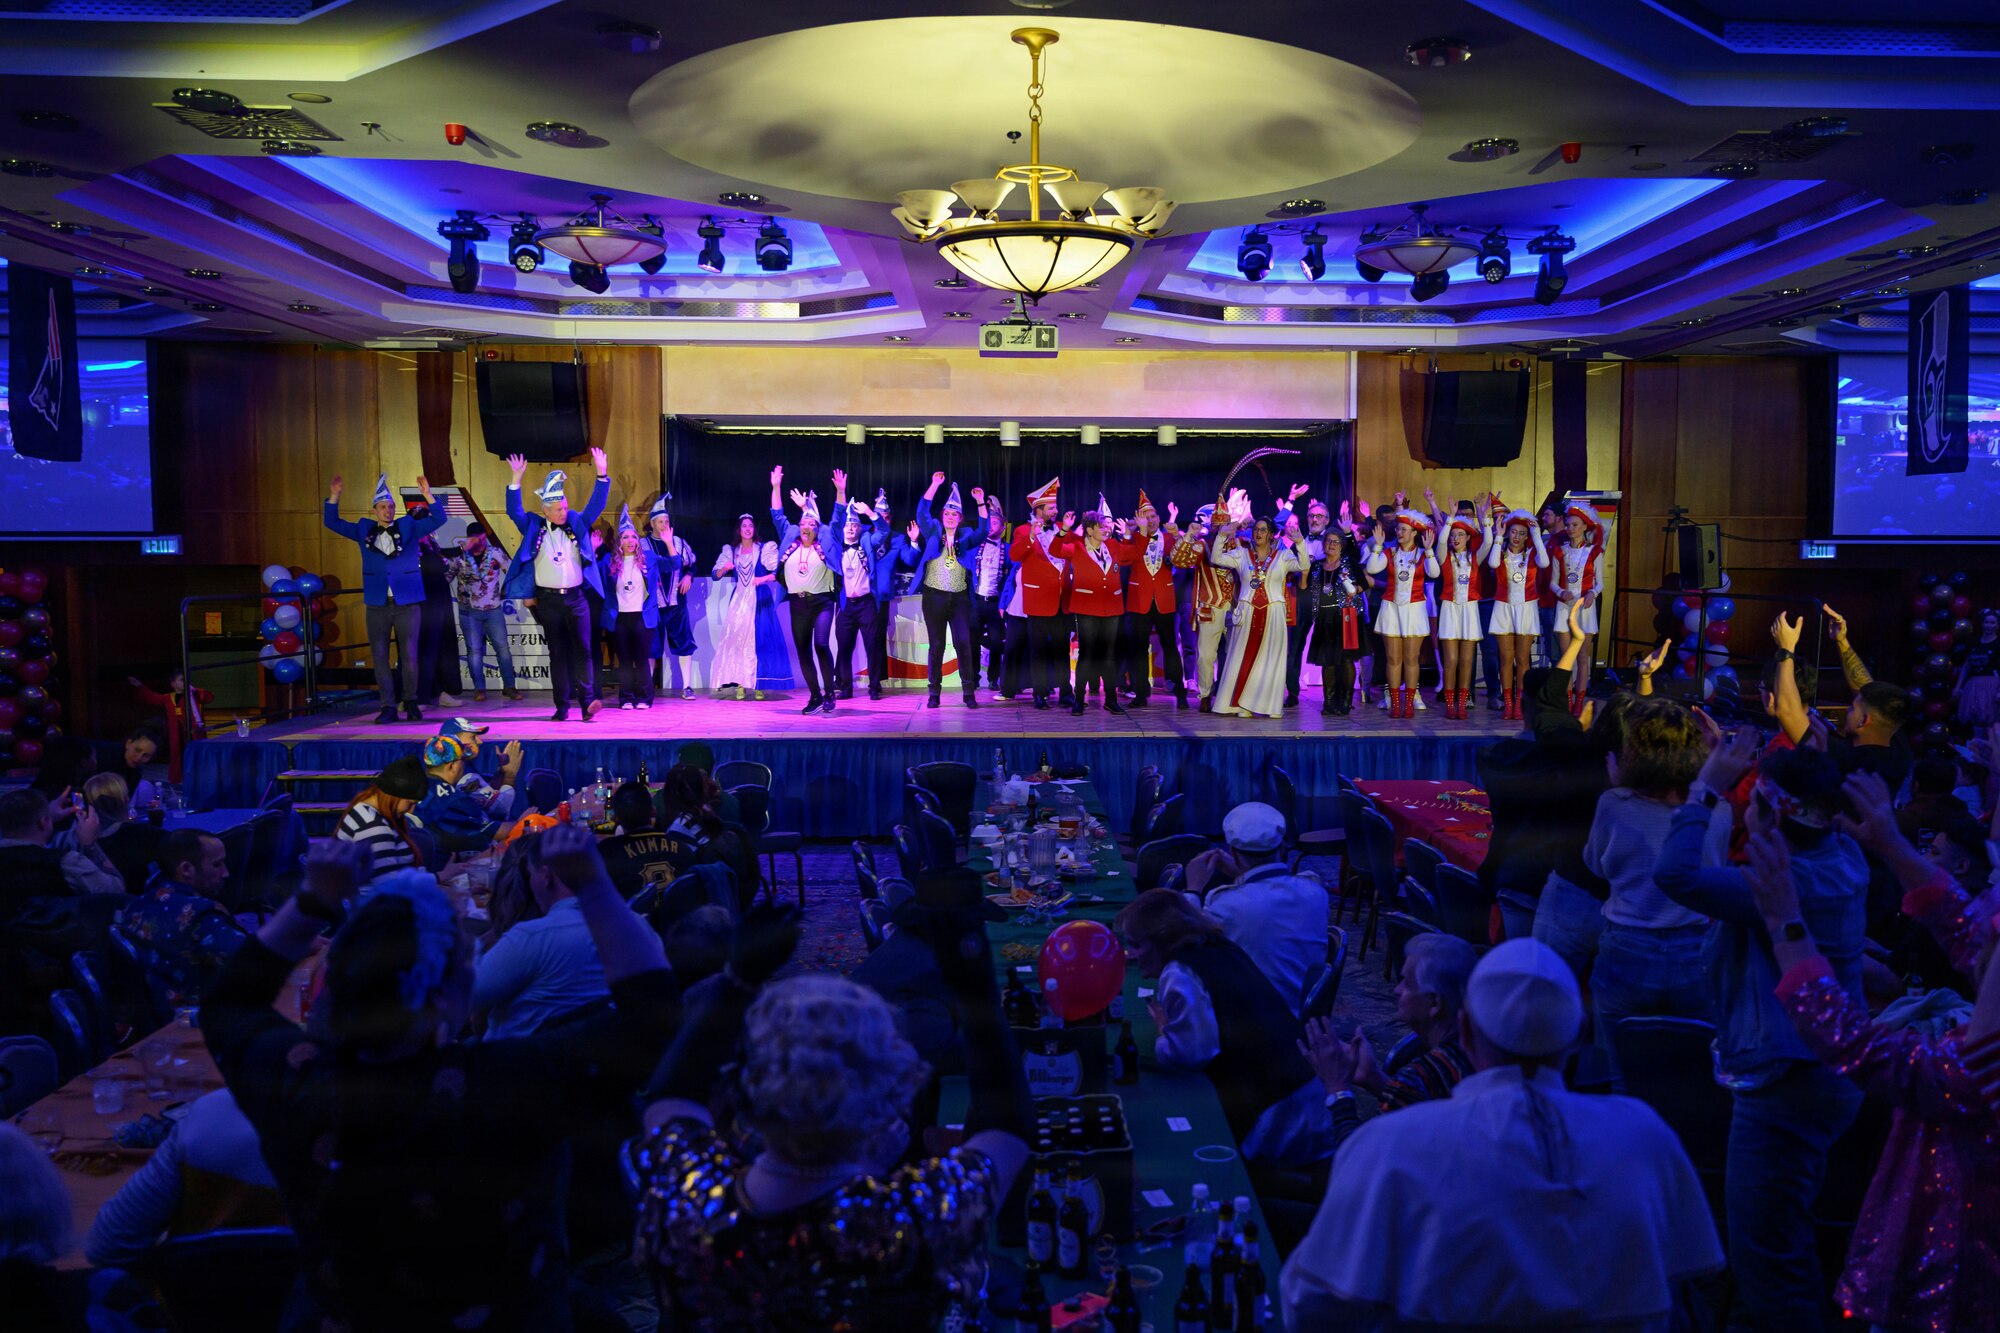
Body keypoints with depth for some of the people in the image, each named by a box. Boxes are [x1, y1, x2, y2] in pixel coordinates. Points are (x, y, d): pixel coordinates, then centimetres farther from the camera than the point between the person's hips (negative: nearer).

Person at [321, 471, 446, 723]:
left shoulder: (408, 527, 5)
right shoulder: (364, 530, 10)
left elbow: (438, 520, -3)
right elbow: (332, 523, 12)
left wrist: (427, 495, -16)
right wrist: (334, 497, -2)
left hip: (407, 604, -2)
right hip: (377, 605, 2)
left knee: (410, 656, 1)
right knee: (379, 657, 3)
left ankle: (411, 703, 13)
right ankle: (388, 707, 8)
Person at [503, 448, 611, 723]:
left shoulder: (577, 523, 10)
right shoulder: (534, 526, 7)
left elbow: (597, 504, 5)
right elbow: (514, 511, -3)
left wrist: (601, 475, -6)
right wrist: (516, 480, -13)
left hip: (576, 598, 0)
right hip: (548, 600, 0)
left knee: (582, 649, -7)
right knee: (557, 653, 4)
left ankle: (587, 700, -11)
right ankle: (562, 707, 6)